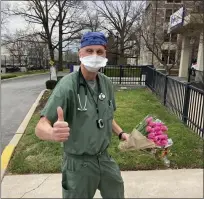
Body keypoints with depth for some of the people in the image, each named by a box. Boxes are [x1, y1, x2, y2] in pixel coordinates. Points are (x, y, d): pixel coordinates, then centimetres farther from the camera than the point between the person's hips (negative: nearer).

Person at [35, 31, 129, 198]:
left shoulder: (107, 83, -3)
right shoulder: (68, 85, -23)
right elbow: (41, 127, -27)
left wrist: (120, 133, 2)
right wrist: (53, 133, -47)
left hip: (105, 158, 6)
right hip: (79, 163, -6)